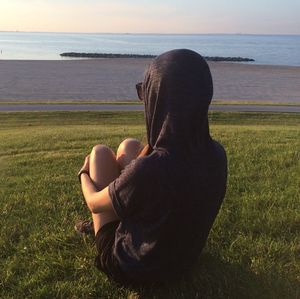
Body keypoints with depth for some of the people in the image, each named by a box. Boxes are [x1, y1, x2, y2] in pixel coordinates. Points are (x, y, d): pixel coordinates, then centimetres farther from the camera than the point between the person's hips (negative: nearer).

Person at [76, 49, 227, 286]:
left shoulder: (148, 169, -39)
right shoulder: (217, 154, -20)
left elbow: (94, 203, -15)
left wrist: (84, 174, 4)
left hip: (132, 268, -5)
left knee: (101, 152, 5)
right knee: (129, 145, 12)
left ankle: (98, 223, 33)